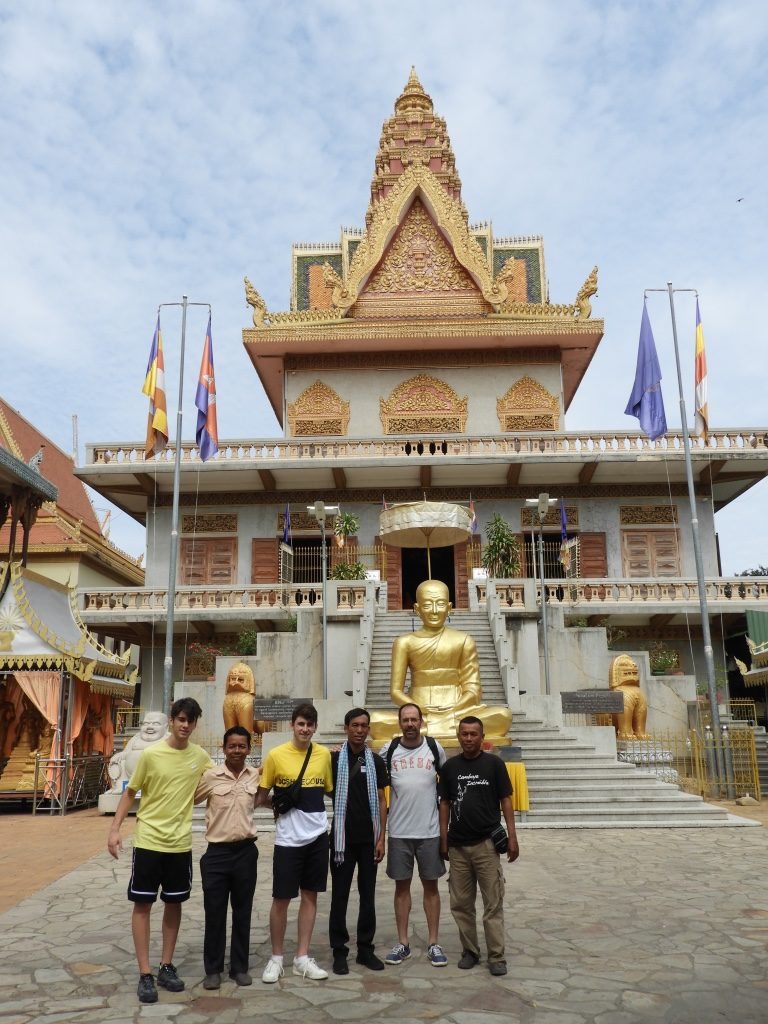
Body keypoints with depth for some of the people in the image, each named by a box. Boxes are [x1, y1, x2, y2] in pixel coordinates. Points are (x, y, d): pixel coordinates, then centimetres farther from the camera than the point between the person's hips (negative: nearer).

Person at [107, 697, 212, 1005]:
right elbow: (130, 793, -3)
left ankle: (166, 966, 25)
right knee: (142, 904, 2)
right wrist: (115, 829, -9)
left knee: (174, 903, 11)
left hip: (180, 843, 3)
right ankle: (145, 974, 12)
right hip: (148, 840, -3)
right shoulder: (151, 754, -11)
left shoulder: (201, 757, -2)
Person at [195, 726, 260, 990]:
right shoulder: (211, 776, -7)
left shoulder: (255, 776, 1)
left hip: (246, 851, 2)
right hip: (217, 852, -2)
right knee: (214, 913, 5)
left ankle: (240, 967, 23)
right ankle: (213, 969, 19)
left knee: (242, 912, 10)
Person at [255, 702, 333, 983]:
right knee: (281, 899, 3)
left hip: (317, 835, 3)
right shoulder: (276, 755, -8)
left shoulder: (324, 755, 1)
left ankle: (302, 958, 22)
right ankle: (276, 958, 21)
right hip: (288, 838, -3)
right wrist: (281, 803, -13)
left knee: (310, 896, 10)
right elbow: (261, 797, 0)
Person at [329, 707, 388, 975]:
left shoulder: (375, 761, 3)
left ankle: (365, 948, 21)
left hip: (369, 839, 2)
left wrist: (381, 838, 0)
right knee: (339, 896, 4)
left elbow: (381, 801, 4)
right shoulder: (334, 758, -4)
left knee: (368, 895, 9)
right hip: (343, 838, -2)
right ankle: (339, 951, 15)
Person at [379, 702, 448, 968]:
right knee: (402, 885, 9)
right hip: (399, 832, 0)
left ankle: (433, 943, 18)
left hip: (430, 831, 0)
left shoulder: (434, 747, -1)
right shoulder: (389, 750, -2)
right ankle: (402, 943, 20)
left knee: (430, 885, 8)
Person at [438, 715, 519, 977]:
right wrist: (443, 840, 5)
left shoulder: (494, 764, -2)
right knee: (461, 904, 10)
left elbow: (505, 801, 0)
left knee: (493, 904, 1)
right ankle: (469, 951, 23)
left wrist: (512, 837, -5)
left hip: (487, 844, -3)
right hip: (458, 845, 3)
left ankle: (497, 957, 9)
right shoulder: (450, 766, 4)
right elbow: (445, 804, 9)